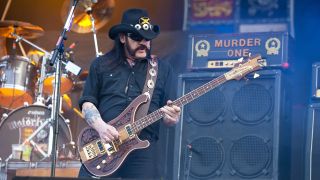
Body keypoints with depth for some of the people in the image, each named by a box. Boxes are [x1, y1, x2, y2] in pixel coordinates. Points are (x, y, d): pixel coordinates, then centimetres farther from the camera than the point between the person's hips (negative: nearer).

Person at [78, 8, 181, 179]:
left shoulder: (163, 69, 11)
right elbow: (87, 102, 6)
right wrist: (100, 126, -12)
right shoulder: (101, 65, 10)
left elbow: (168, 112, 10)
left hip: (143, 149, 0)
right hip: (100, 146, 0)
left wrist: (171, 117, -14)